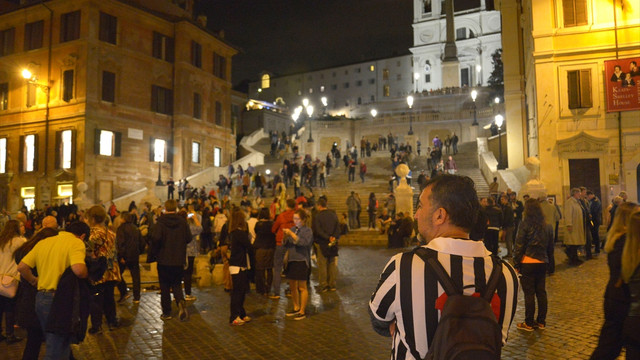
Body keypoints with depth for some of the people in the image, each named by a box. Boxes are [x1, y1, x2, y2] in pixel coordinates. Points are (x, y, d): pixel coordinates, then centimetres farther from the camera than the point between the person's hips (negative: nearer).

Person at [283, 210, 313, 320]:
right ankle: (296, 308, 30)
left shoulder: (307, 230, -8)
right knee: (292, 286, 14)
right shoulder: (293, 229, 10)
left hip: (302, 261, -7)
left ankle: (302, 312, 10)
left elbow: (303, 243, -25)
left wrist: (291, 234, -24)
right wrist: (285, 236, -9)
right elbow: (285, 245, 10)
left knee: (302, 287, 1)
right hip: (291, 260, 7)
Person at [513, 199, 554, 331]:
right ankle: (541, 322, 22)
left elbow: (519, 246, -10)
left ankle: (529, 323, 9)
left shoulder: (525, 225, -12)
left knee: (529, 293, 2)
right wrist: (547, 260, 20)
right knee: (541, 292, 13)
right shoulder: (547, 226, 3)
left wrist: (516, 264, -4)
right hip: (542, 263, 5)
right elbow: (551, 247, 11)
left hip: (527, 263, -5)